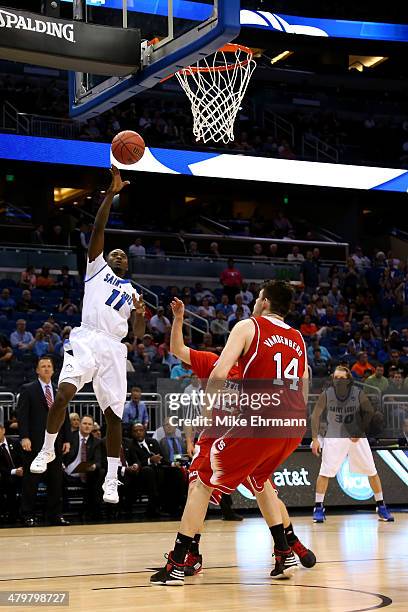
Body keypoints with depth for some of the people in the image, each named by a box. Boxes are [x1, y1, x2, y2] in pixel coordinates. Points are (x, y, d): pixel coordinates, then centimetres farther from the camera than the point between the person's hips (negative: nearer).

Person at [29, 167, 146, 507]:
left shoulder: (132, 292, 24)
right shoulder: (97, 267, 18)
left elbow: (139, 334, 17)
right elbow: (98, 229, 6)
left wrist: (140, 314, -6)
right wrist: (111, 192, -2)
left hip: (113, 348, 3)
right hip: (86, 340, -3)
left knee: (113, 413, -2)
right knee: (63, 395, -22)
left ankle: (112, 481, 5)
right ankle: (47, 450, 1)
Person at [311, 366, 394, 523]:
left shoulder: (358, 393, -12)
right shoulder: (327, 394, -12)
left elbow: (369, 412, -1)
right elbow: (316, 415, -5)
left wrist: (360, 432, -9)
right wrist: (315, 439, -10)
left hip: (356, 436, 1)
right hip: (334, 437, -1)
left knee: (372, 472, 1)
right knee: (325, 472, -10)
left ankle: (381, 507, 14)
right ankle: (319, 508, 0)